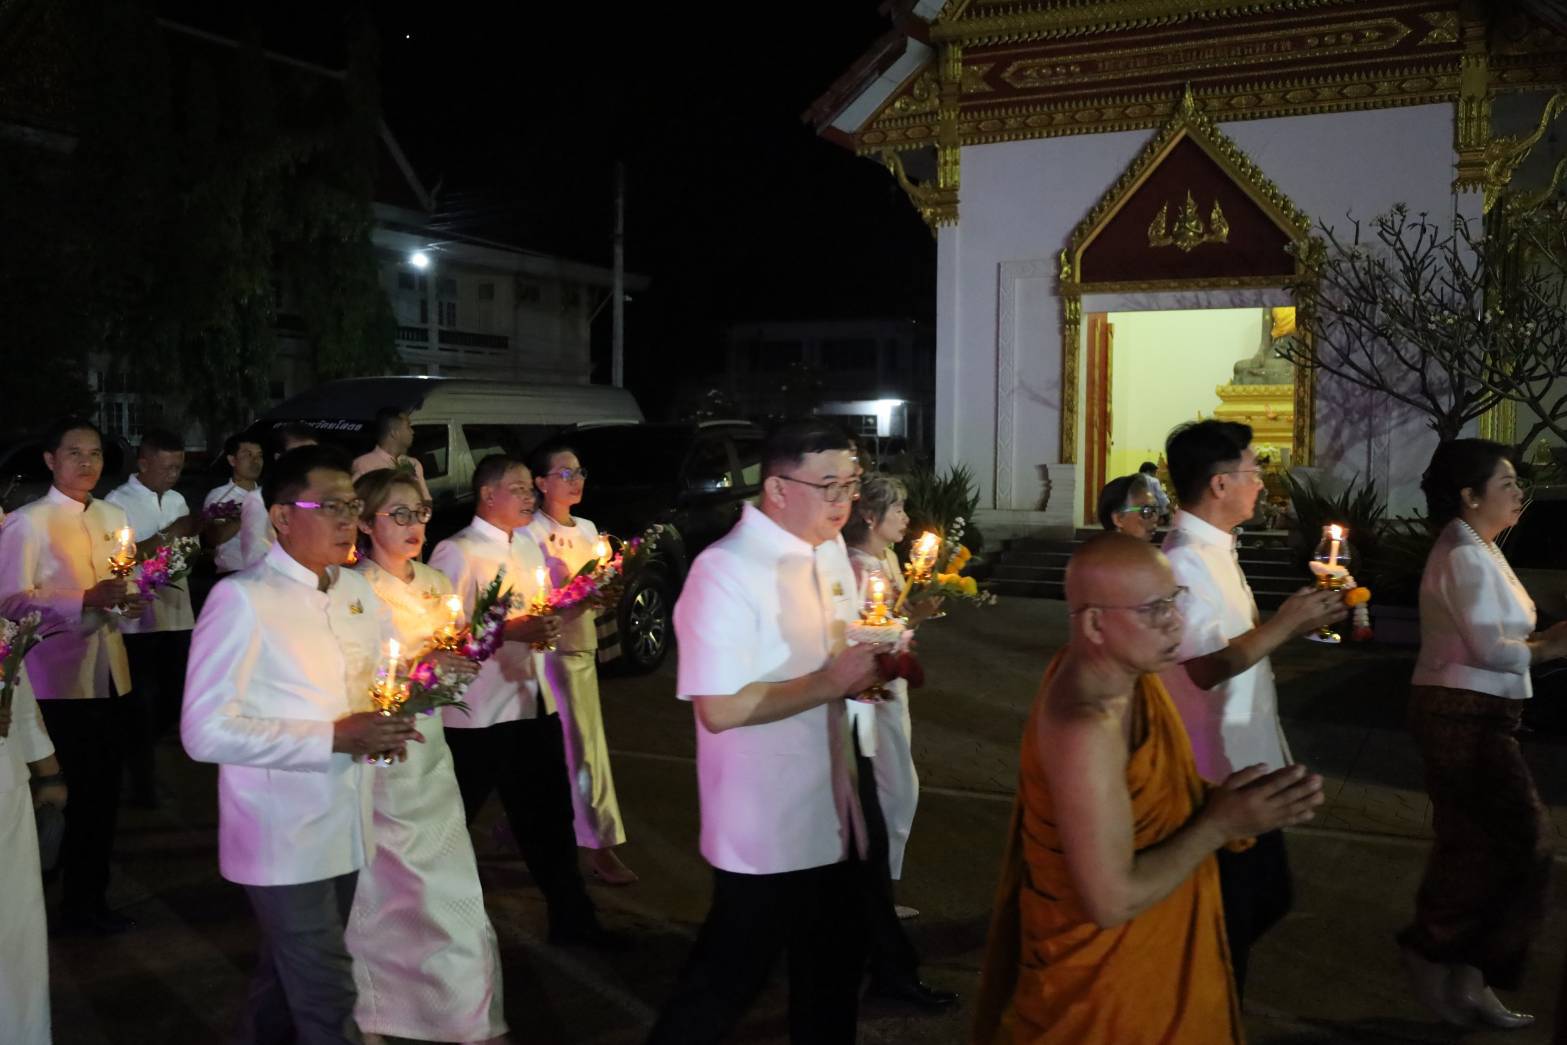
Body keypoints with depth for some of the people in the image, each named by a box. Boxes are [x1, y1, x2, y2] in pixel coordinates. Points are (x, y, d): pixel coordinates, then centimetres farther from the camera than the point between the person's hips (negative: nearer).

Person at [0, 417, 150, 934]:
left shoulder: (114, 517, 10)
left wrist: (133, 600, -6)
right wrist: (87, 600, -25)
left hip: (110, 675, 6)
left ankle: (89, 897, 29)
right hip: (59, 681, -6)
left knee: (103, 793, 14)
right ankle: (43, 902, 19)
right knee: (65, 795, 1)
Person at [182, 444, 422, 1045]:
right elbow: (205, 732, -19)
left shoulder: (357, 591, 8)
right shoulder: (242, 599, -14)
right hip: (283, 839, -7)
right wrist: (335, 736, -22)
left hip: (345, 830, 7)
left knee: (285, 981, 21)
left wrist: (385, 722, -2)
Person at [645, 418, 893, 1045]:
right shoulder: (725, 571, -22)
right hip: (765, 829, -8)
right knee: (726, 982, 9)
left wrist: (871, 664, -3)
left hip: (831, 814, 8)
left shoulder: (830, 550, 4)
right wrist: (829, 683, -24)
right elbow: (720, 709, -26)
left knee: (834, 972, 22)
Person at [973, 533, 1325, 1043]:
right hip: (1108, 975, -8)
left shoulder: (1123, 667, -5)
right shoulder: (1087, 730, -32)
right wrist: (1219, 824, -22)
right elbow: (1112, 901, -29)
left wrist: (1227, 800, -8)